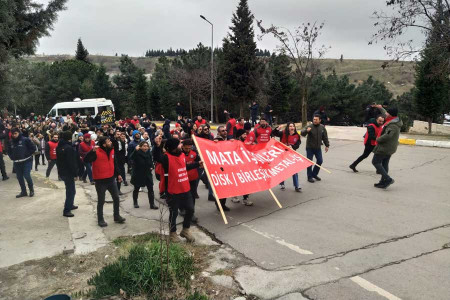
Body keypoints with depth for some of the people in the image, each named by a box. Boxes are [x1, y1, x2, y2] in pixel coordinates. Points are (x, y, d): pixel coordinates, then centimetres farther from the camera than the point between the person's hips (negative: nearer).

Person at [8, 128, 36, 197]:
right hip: (16, 163, 5)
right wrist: (12, 157, 6)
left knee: (27, 176, -9)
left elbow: (33, 148, -7)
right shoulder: (11, 142, 8)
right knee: (19, 177, 8)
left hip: (26, 161, -5)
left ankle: (31, 189, 12)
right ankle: (23, 191, 19)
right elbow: (9, 151, 22)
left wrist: (27, 155, -10)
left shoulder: (25, 140, -7)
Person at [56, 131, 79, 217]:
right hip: (68, 172, -9)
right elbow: (72, 162, -22)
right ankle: (66, 210, -2)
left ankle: (70, 205, 35)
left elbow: (58, 160, 17)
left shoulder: (59, 147, 8)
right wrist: (75, 174, -17)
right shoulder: (69, 148, -21)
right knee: (71, 191, -2)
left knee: (70, 190, 23)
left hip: (61, 172, 9)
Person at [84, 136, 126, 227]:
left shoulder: (112, 151, 3)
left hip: (111, 179, 6)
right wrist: (93, 151, -42)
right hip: (100, 181, -6)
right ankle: (100, 219, 21)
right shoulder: (97, 153, -18)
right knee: (101, 201, 6)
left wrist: (118, 174, 14)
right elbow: (86, 159, -31)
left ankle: (117, 216, 27)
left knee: (116, 198, 12)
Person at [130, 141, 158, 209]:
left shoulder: (149, 153, 2)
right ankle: (135, 202, 33)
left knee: (150, 189, -3)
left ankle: (152, 204, 3)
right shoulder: (137, 153, -15)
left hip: (147, 174, 4)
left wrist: (151, 167, -1)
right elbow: (131, 158, -36)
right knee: (136, 189, 13)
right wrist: (135, 150, -49)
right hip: (138, 174, -4)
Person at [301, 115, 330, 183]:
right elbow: (302, 133, -26)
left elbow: (325, 137, 10)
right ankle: (310, 177, 11)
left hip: (318, 148, 5)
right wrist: (306, 131, -46)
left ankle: (314, 174, 29)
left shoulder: (322, 127, 1)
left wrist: (327, 145, 10)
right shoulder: (309, 127, -13)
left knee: (320, 161, 9)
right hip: (310, 148, -4)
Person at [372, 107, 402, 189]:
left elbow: (388, 135, -37)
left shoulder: (393, 125, -23)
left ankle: (388, 179, -11)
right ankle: (383, 182, 19)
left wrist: (378, 139, -21)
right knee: (385, 164, 14)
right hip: (390, 148, 10)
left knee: (375, 162, -3)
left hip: (384, 147, -10)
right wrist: (381, 108, 41)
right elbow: (386, 116, 29)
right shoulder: (394, 121, 8)